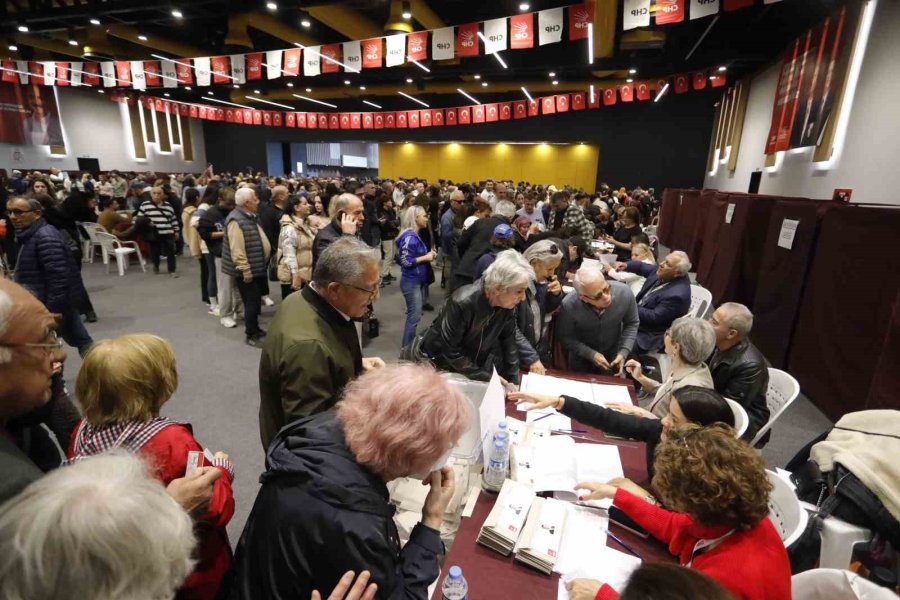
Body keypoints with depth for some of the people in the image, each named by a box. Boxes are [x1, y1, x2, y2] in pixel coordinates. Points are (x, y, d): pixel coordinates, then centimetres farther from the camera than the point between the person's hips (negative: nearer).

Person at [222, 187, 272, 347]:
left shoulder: (250, 217, 12)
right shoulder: (236, 220, -20)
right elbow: (237, 250, -25)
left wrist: (260, 264, 23)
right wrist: (245, 270, -24)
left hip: (257, 267, 10)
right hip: (247, 270, -10)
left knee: (255, 300, 18)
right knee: (252, 302, -3)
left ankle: (255, 329, 32)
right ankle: (251, 335, 10)